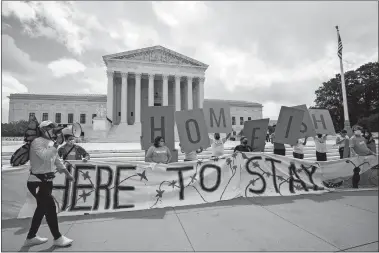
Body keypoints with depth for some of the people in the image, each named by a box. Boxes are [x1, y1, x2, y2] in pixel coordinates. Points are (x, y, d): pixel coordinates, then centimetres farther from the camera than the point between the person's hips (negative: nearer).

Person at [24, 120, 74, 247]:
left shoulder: (50, 143, 12)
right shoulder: (37, 142, -16)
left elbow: (56, 160, 22)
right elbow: (45, 156, -35)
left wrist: (67, 173, 25)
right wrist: (56, 144, -25)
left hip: (46, 181, 9)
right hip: (37, 182, -9)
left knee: (42, 208, 17)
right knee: (50, 207, -3)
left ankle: (31, 237, 33)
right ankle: (57, 238, 11)